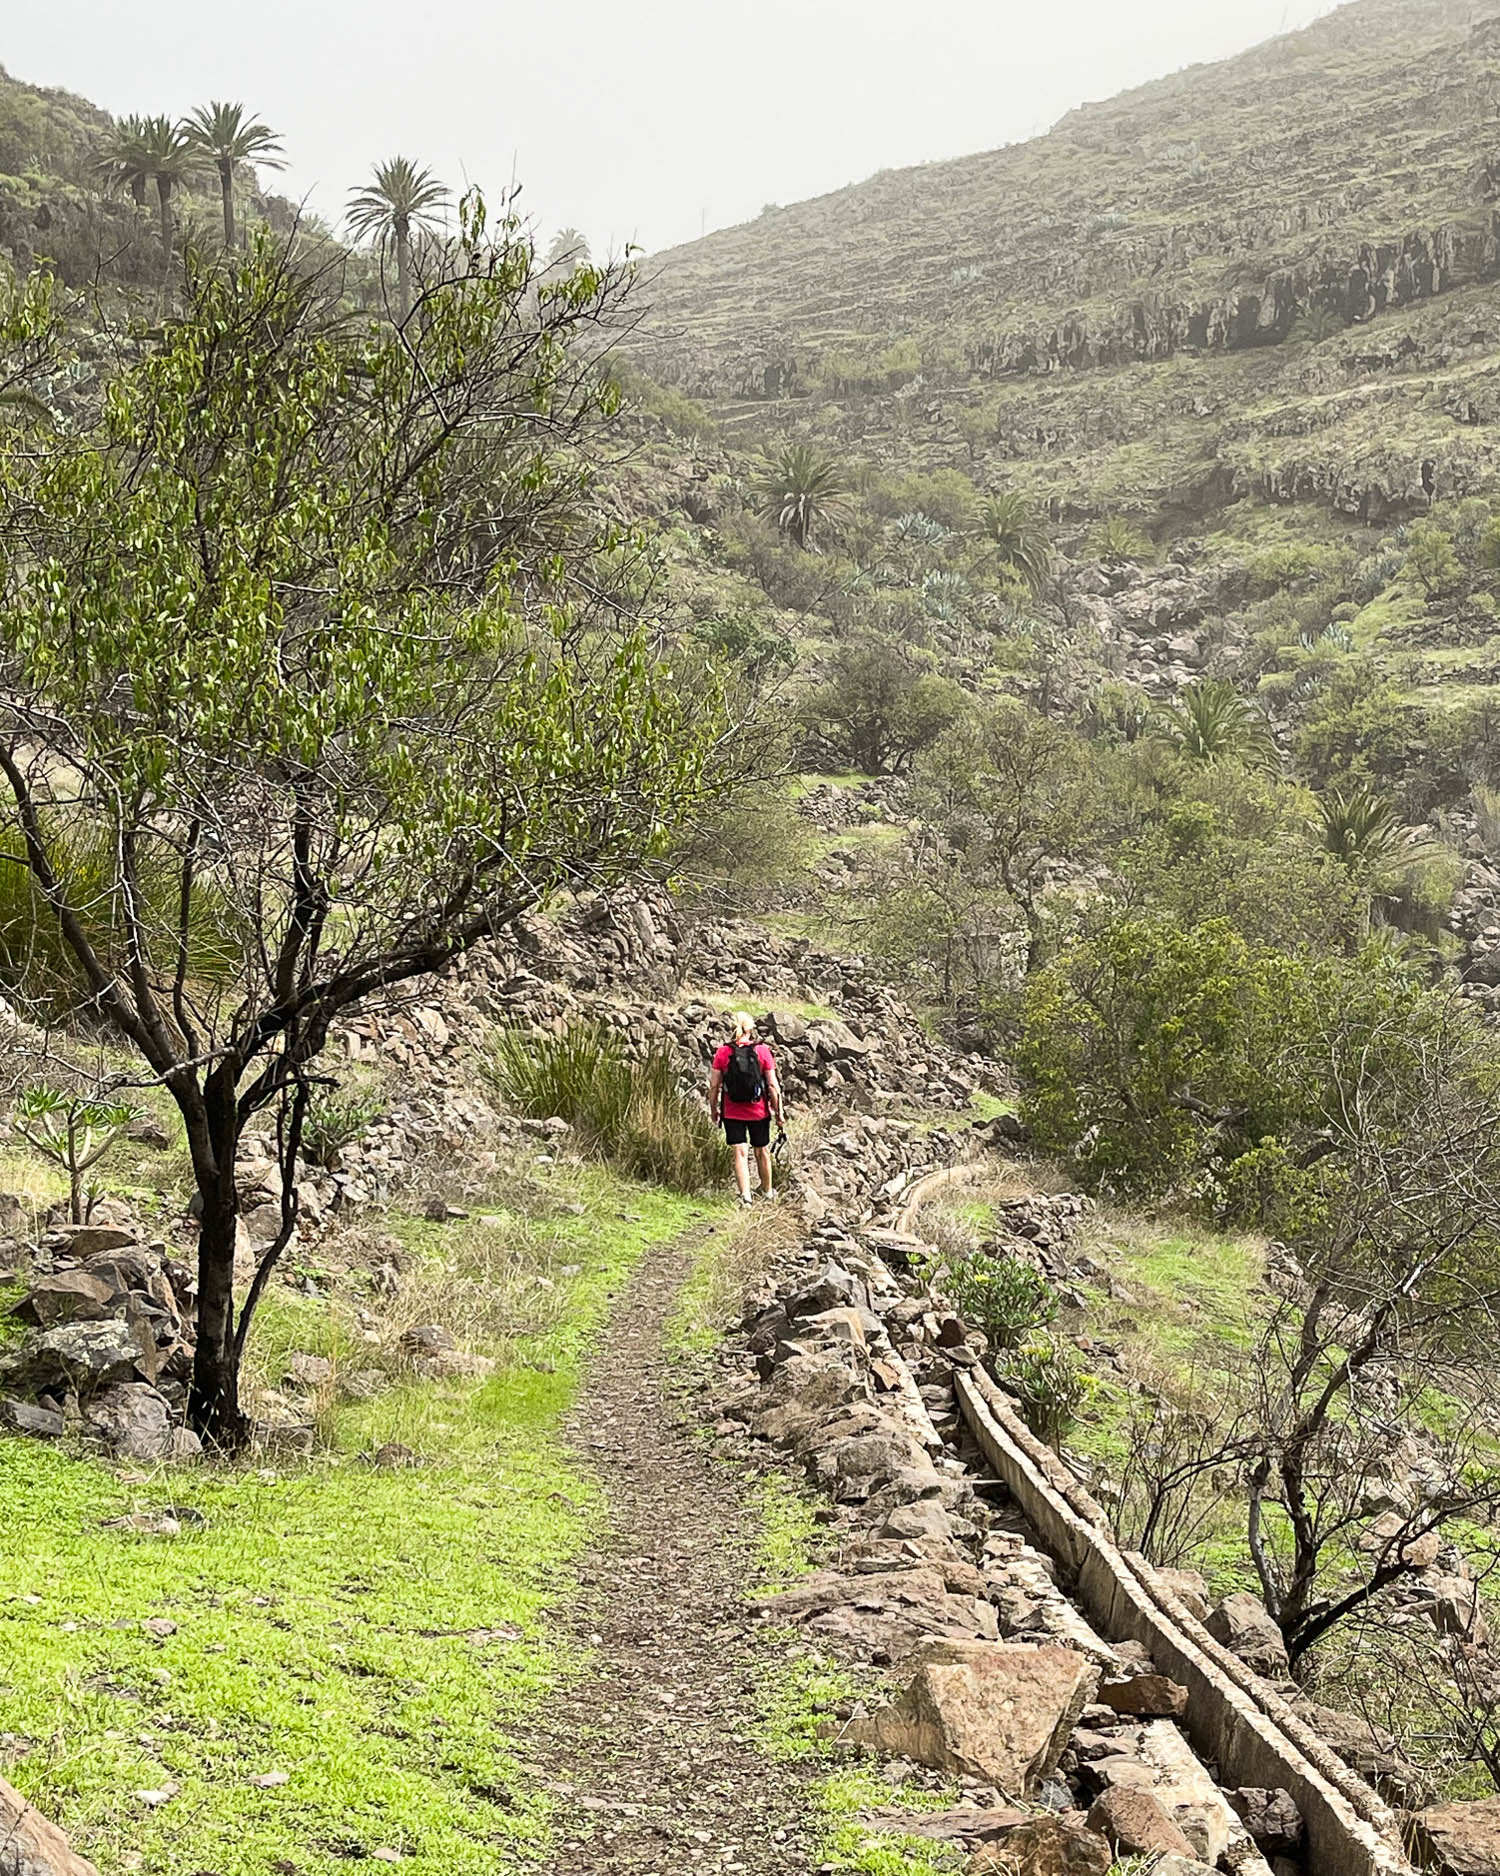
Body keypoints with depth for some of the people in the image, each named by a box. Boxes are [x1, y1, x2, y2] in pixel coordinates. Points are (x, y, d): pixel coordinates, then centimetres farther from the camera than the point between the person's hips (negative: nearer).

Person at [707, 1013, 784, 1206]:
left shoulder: (722, 1052, -9)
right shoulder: (762, 1051, -10)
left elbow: (714, 1085, -6)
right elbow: (772, 1084, -8)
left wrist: (713, 1110, 8)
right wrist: (779, 1111, 2)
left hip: (732, 1113, 0)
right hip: (759, 1111, 0)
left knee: (740, 1153, 3)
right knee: (762, 1151, 16)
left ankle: (745, 1195, -7)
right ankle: (767, 1191, 33)